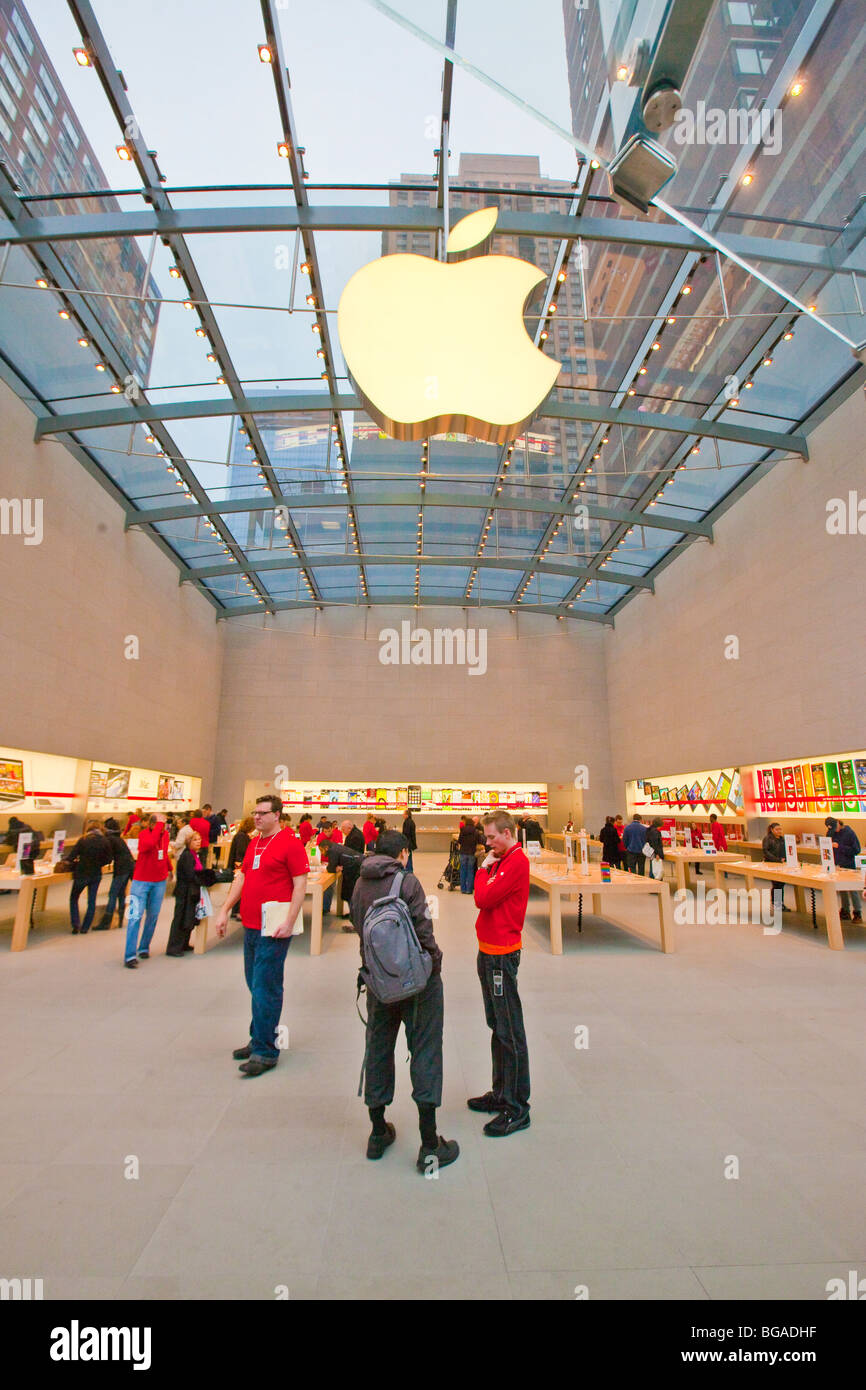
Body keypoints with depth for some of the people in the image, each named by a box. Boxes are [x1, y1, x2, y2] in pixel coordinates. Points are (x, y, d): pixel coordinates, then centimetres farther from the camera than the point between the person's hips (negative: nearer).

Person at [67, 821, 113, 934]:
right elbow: (109, 859, 1)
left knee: (73, 898, 17)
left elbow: (71, 856, -12)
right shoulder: (105, 841, -4)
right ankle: (85, 928, 13)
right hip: (96, 875, 2)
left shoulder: (83, 840, -11)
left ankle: (75, 924, 7)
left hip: (82, 874, -2)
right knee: (92, 901, 11)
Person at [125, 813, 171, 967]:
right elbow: (150, 843, -38)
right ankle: (130, 956, -3)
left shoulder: (165, 834, 3)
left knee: (153, 916, 9)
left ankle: (144, 948, 23)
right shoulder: (144, 833, -13)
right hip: (141, 881, -5)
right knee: (136, 916, -8)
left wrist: (169, 869, 28)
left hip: (159, 882, 5)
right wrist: (159, 824, -32)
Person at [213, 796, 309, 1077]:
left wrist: (289, 922, -20)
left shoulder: (290, 843, -12)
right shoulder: (254, 843, 12)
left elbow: (300, 884, -14)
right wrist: (224, 910, 12)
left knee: (265, 990, -2)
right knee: (255, 986, 17)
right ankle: (258, 1040, 32)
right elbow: (241, 877, 18)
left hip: (273, 930, -8)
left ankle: (266, 1052, 10)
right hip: (250, 926, 8)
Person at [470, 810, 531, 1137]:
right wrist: (486, 868, 0)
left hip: (502, 954, -10)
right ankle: (501, 1093, 33)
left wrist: (483, 868, -11)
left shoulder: (517, 861, -18)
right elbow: (482, 898, 12)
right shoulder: (501, 860, 11)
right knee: (496, 1027, 19)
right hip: (488, 951, 10)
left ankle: (517, 1109, 12)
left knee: (510, 1033, 0)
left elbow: (484, 898, -22)